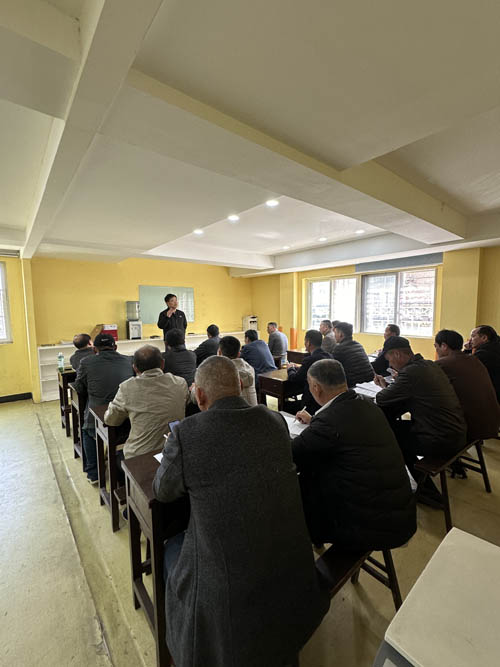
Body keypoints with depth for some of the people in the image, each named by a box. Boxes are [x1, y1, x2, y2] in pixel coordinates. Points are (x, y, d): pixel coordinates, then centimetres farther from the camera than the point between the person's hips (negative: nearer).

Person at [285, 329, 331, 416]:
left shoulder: (310, 359, -22)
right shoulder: (328, 356, 3)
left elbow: (294, 379, -12)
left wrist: (291, 368, 7)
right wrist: (299, 367, 17)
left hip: (315, 405, -8)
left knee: (284, 405, 7)